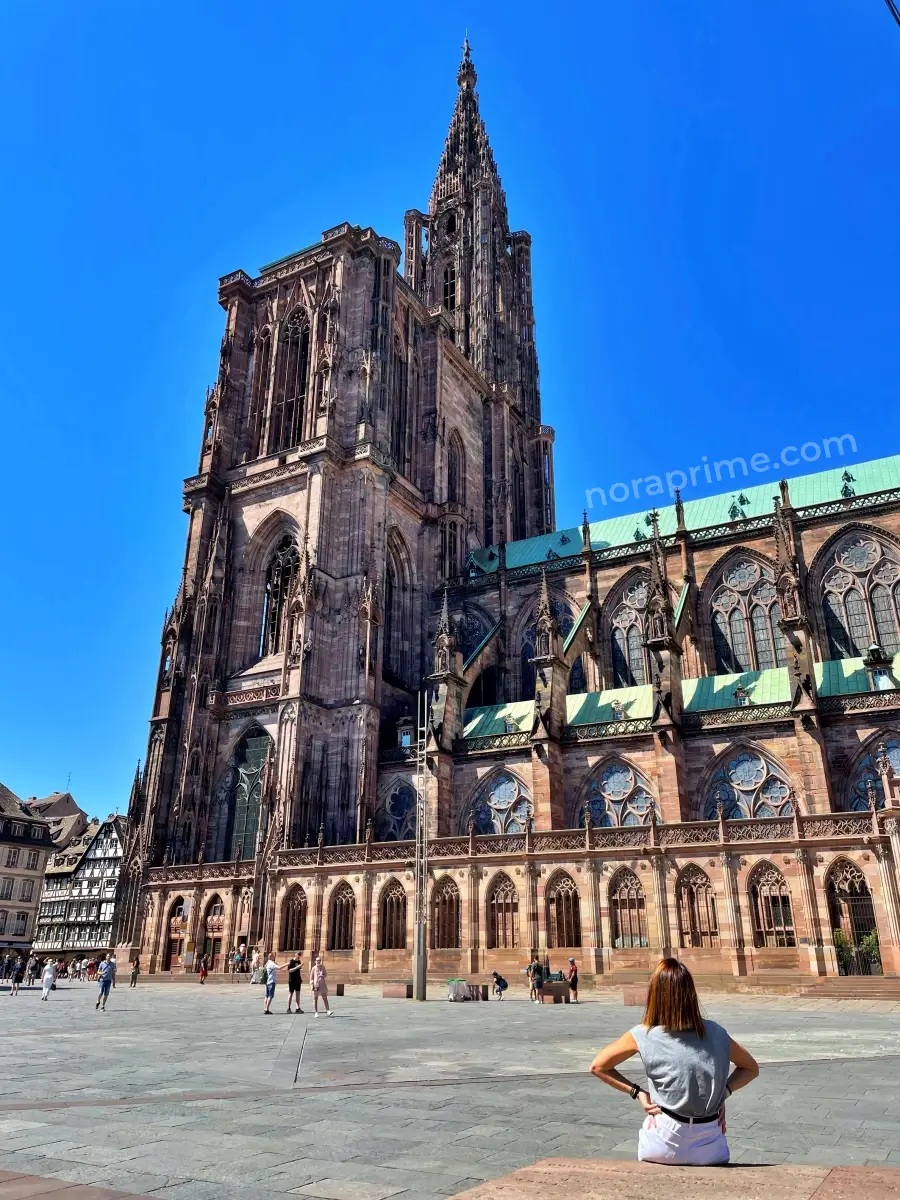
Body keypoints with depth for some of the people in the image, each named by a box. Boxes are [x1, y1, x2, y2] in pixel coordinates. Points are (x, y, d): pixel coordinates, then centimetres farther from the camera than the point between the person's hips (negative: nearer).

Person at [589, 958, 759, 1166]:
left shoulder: (642, 1036, -8)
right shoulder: (714, 1033, -1)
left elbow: (598, 1067, 3)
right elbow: (751, 1068, 16)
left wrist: (637, 1092, 4)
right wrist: (723, 1092, 7)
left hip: (663, 1147, -1)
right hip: (711, 1150, 1)